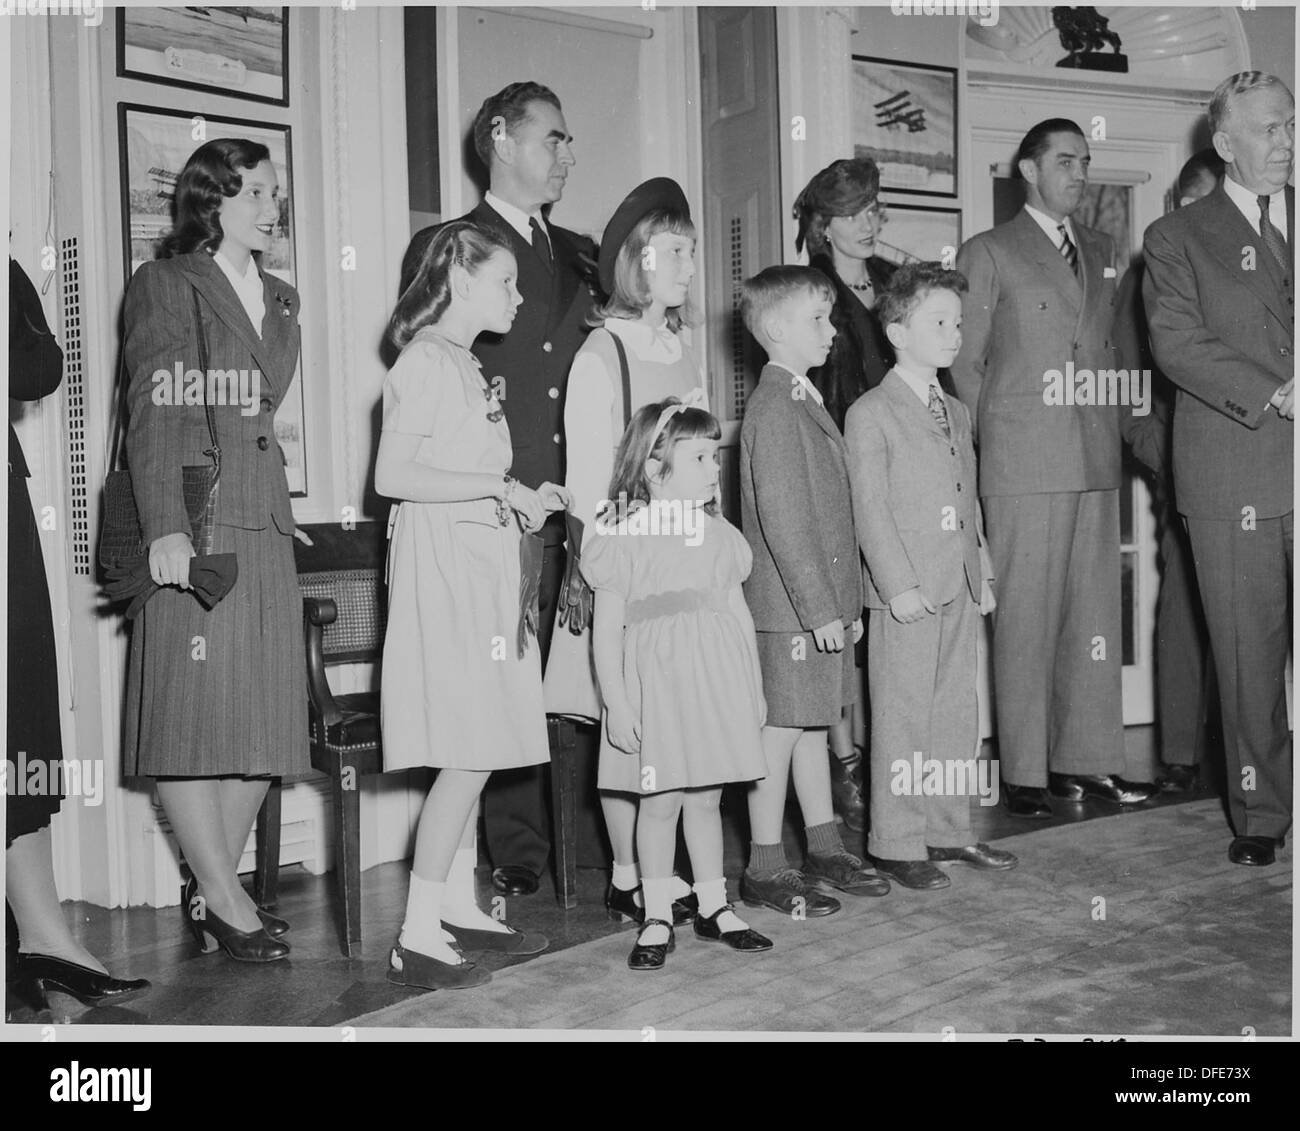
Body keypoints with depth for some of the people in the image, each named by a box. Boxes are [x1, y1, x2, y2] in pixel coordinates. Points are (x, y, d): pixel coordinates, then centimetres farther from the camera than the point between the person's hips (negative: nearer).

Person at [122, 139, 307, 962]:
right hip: (194, 519, -7)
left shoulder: (281, 299, 21)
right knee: (195, 707, -4)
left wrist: (281, 505, 12)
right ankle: (224, 899, 3)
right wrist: (164, 526, -17)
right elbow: (153, 414, -8)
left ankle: (213, 890, 15)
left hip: (265, 522, 7)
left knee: (266, 712, 4)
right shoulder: (165, 285, 2)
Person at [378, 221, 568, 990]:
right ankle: (418, 937, -4)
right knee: (469, 755, -10)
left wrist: (525, 500, 7)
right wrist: (499, 487, -16)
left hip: (484, 563, 9)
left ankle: (460, 907, 20)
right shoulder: (426, 360, -9)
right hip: (443, 561, -9)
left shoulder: (467, 366, 18)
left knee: (477, 752, 10)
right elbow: (393, 475, -18)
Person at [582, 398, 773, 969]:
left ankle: (713, 906, 24)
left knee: (706, 797, 12)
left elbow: (739, 611, 16)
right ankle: (657, 918, 14)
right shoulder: (621, 537, -6)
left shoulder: (720, 534, 11)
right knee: (659, 801, 2)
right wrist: (616, 703, -11)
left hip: (715, 683, 4)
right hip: (654, 681, -4)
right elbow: (607, 627, -7)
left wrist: (754, 686, 15)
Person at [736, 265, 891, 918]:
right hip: (791, 605, -10)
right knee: (781, 729, -3)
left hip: (822, 601, 10)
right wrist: (818, 608, -22)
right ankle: (765, 869, 6)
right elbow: (782, 521, -21)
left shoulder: (805, 402, 16)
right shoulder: (774, 409, -16)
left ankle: (824, 849, 26)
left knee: (814, 722, 16)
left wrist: (842, 601, 18)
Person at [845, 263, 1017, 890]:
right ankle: (896, 843, 8)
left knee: (957, 715, 12)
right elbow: (870, 508, -12)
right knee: (903, 719, -1)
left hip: (960, 589, 7)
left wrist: (983, 572, 14)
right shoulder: (870, 414, -7)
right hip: (906, 593, -7)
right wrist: (900, 583, -17)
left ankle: (949, 830, 24)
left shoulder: (956, 413, 17)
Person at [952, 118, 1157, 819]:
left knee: (1095, 611, 6)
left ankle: (1085, 759, 15)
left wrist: (1111, 430, 11)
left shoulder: (1100, 253, 19)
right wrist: (996, 440, -1)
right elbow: (964, 362, 1)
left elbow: (1107, 349, 22)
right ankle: (1024, 772, 3)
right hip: (1024, 464, -5)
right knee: (1026, 617, -4)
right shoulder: (987, 253, 3)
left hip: (1097, 458, 6)